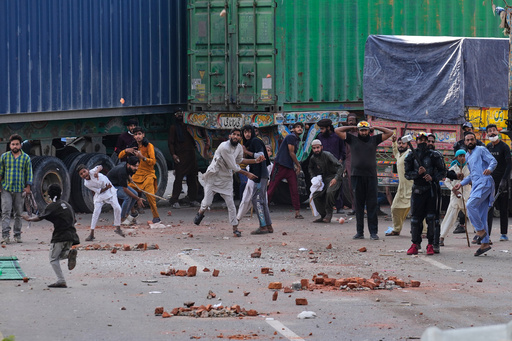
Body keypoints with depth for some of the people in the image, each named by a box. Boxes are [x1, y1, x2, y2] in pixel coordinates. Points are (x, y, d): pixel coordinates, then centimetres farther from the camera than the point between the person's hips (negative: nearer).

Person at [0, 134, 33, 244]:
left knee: (18, 213, 4)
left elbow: (29, 173, 8)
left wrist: (28, 187, 0)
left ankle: (17, 235, 13)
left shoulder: (26, 158, 6)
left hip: (19, 190, 1)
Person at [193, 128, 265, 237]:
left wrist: (255, 161, 10)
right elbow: (233, 167, -21)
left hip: (226, 178, 5)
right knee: (207, 202, -7)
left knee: (230, 203, -3)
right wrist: (247, 174, -12)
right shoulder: (224, 147, -26)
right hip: (213, 176, -5)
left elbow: (239, 160, 19)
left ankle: (235, 228, 4)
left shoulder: (239, 147, -2)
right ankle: (200, 213, 28)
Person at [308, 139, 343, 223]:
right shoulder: (313, 158, -1)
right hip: (324, 179, 7)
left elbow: (340, 166, -23)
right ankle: (323, 216, 7)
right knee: (316, 196, -8)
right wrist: (314, 178, 6)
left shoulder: (327, 155, -21)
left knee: (329, 192, -33)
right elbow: (311, 168, 23)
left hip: (334, 177, -7)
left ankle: (329, 213, -15)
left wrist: (336, 178, -33)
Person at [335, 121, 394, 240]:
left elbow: (389, 132, 15)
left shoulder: (374, 140, 12)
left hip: (371, 176, 0)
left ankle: (373, 232, 0)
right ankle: (360, 232, 7)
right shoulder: (353, 140, 11)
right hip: (357, 176, 0)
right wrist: (352, 127, 13)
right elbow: (338, 131, 12)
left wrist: (375, 127, 13)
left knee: (372, 205, -2)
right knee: (358, 205, 3)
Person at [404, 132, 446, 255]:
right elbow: (407, 174, 5)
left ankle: (430, 245, 0)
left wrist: (433, 178, -14)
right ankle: (415, 244, 8)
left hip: (431, 189, -2)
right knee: (416, 217, 0)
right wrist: (418, 173, -14)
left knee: (431, 217, -5)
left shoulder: (434, 155, 2)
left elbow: (442, 172, 4)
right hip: (417, 189, 2)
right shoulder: (411, 156, 7)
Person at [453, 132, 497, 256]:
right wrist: (461, 183, 25)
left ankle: (481, 230, -12)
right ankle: (485, 243, 4)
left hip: (485, 182, -8)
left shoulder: (481, 150, 2)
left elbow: (493, 161, -8)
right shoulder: (468, 156, 26)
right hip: (476, 185, 8)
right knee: (480, 215, 4)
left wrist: (489, 169, -29)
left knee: (470, 205, -24)